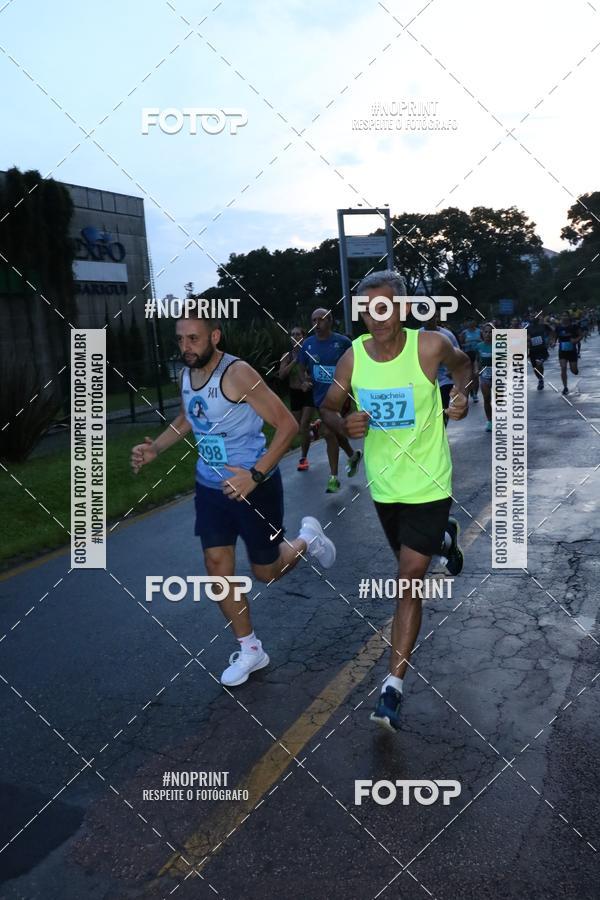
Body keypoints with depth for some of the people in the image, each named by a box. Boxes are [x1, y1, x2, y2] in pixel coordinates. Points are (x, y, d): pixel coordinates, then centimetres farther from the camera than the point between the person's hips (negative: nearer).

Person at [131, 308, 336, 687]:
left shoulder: (238, 374, -23)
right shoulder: (186, 375, 1)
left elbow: (287, 425, -23)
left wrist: (255, 476, -29)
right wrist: (155, 448, 4)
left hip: (255, 485, -6)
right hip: (211, 486, 7)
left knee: (267, 571, 7)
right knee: (217, 566, 4)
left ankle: (307, 539, 39)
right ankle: (250, 650, 20)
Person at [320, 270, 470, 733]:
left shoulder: (430, 345, -16)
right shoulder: (353, 356, -9)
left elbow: (462, 364, 7)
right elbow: (328, 406, 3)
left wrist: (461, 392, -14)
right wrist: (343, 424, -19)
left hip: (428, 484, -4)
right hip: (384, 485, 4)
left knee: (409, 581, -9)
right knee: (409, 570, 26)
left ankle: (394, 686, -2)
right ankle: (444, 537, 62)